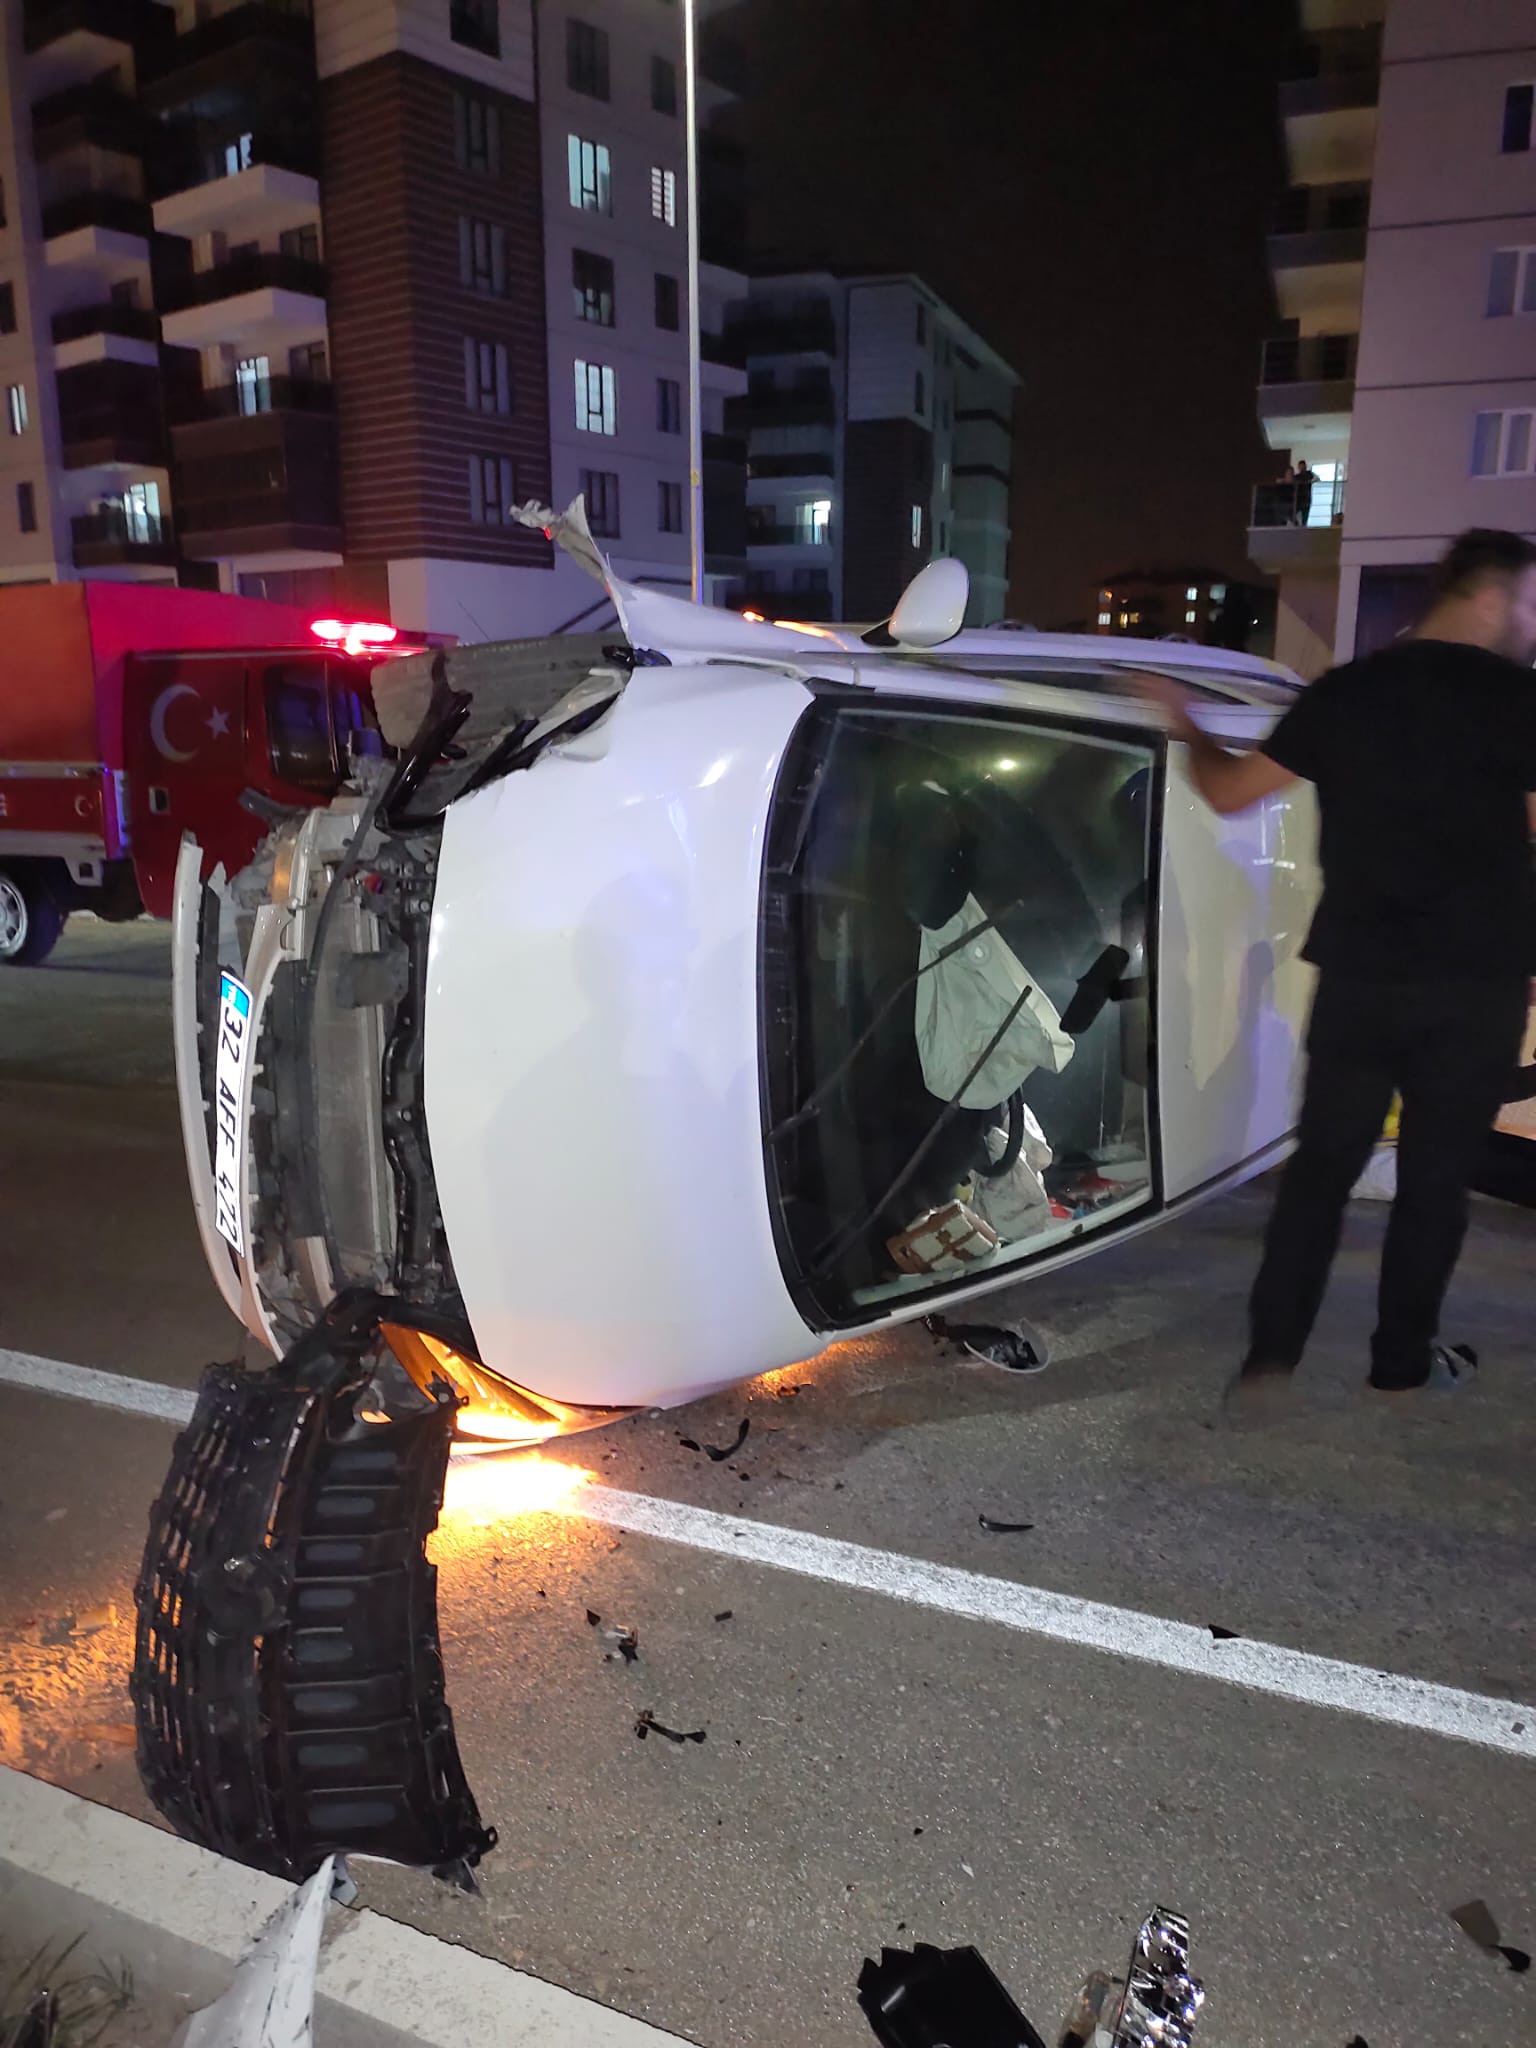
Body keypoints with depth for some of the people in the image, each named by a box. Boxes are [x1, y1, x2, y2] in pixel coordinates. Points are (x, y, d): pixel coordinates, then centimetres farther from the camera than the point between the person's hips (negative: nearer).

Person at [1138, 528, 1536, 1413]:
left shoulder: (1345, 691, 3)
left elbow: (1229, 791, 7)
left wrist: (1188, 728, 26)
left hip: (1358, 977, 3)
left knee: (1320, 1167, 11)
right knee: (1435, 1179, 11)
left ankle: (1270, 1358, 6)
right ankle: (1403, 1360, 24)